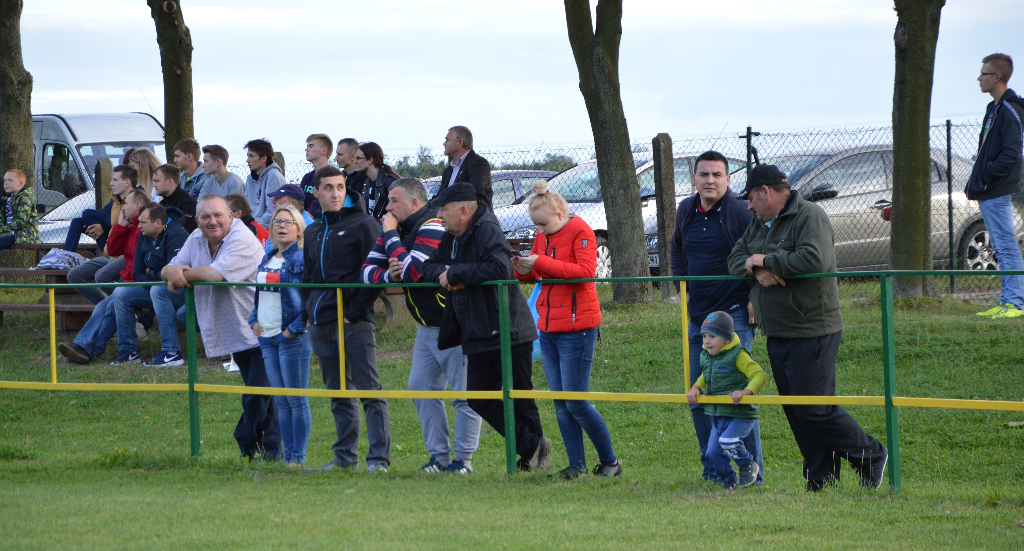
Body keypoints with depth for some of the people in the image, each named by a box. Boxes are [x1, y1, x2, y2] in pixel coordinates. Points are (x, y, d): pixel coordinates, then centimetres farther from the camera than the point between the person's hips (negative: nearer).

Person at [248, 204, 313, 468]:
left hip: (292, 338, -8)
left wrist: (294, 328, -16)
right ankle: (288, 454, 15)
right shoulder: (267, 259, 15)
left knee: (296, 399, -4)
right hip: (267, 337, 8)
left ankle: (298, 456, 0)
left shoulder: (303, 259, -8)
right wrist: (254, 320, 9)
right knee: (280, 401, 10)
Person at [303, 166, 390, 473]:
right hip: (321, 326, 7)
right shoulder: (313, 233, 18)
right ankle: (345, 456, 16)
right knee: (338, 393, 11)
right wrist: (308, 314, 14)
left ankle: (379, 458, -11)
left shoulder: (363, 225, -3)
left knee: (369, 390, -9)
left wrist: (355, 312, -13)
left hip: (354, 322, -7)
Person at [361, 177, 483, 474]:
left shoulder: (434, 227, -20)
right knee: (422, 388, 8)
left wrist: (391, 234, -18)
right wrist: (388, 275, -18)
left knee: (465, 393, -6)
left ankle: (463, 459, -1)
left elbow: (411, 271, -29)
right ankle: (439, 457, 14)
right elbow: (368, 270, 5)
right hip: (427, 327, 10)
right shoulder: (397, 229, 8)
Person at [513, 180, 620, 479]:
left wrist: (542, 263, -24)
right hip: (548, 328, 8)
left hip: (576, 328, -8)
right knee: (560, 402, 5)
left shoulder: (580, 232, -8)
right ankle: (577, 465, 10)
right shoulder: (543, 236, 13)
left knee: (576, 402, -8)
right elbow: (538, 276, 21)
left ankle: (610, 462, 6)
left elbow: (585, 271, -21)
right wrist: (525, 271, -2)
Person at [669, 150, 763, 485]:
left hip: (735, 314, -7)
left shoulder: (741, 213, -11)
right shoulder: (686, 211, 9)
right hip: (698, 316, 7)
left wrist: (756, 298, -12)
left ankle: (753, 474, -6)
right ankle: (713, 471, 19)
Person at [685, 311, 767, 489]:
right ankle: (729, 480, 23)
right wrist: (696, 388, 9)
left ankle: (748, 466, 0)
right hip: (717, 414, 7)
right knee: (713, 450, 1)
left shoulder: (738, 356, -14)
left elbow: (760, 375, -20)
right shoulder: (706, 357, 9)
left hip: (740, 414, -7)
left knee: (728, 440, -27)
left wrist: (746, 391, -34)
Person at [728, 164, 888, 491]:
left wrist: (767, 261, -19)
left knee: (815, 410, -10)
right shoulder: (760, 224, 17)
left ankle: (871, 457, 7)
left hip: (811, 333, -9)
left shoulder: (810, 217, -12)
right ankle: (821, 480, 14)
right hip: (777, 335, 9)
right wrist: (755, 270, -9)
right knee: (795, 411, 8)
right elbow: (736, 258, 15)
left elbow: (816, 259, -28)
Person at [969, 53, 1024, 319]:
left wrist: (985, 177, -19)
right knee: (1001, 248, 11)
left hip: (997, 193, -10)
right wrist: (976, 183, 15)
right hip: (987, 193, 10)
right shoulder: (993, 108, 18)